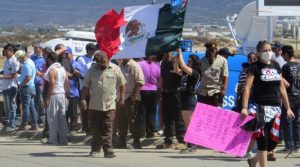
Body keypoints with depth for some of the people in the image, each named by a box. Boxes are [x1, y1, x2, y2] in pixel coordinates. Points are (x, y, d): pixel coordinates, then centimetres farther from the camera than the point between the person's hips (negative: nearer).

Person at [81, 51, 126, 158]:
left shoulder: (115, 69, 2)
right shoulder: (92, 70, 5)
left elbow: (122, 84, 10)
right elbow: (86, 86, 7)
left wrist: (122, 98, 8)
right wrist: (83, 99, 0)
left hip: (110, 105, -1)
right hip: (95, 105, 2)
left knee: (108, 128, -7)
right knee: (96, 129, 6)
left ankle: (108, 150, -8)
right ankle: (95, 150, 14)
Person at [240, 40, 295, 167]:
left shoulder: (276, 66, 12)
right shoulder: (255, 67, -5)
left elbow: (281, 88, 17)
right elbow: (247, 88, -13)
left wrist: (288, 108, 15)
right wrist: (244, 108, -25)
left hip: (275, 108, 6)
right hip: (259, 107, -5)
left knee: (273, 142, 4)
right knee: (262, 141, -7)